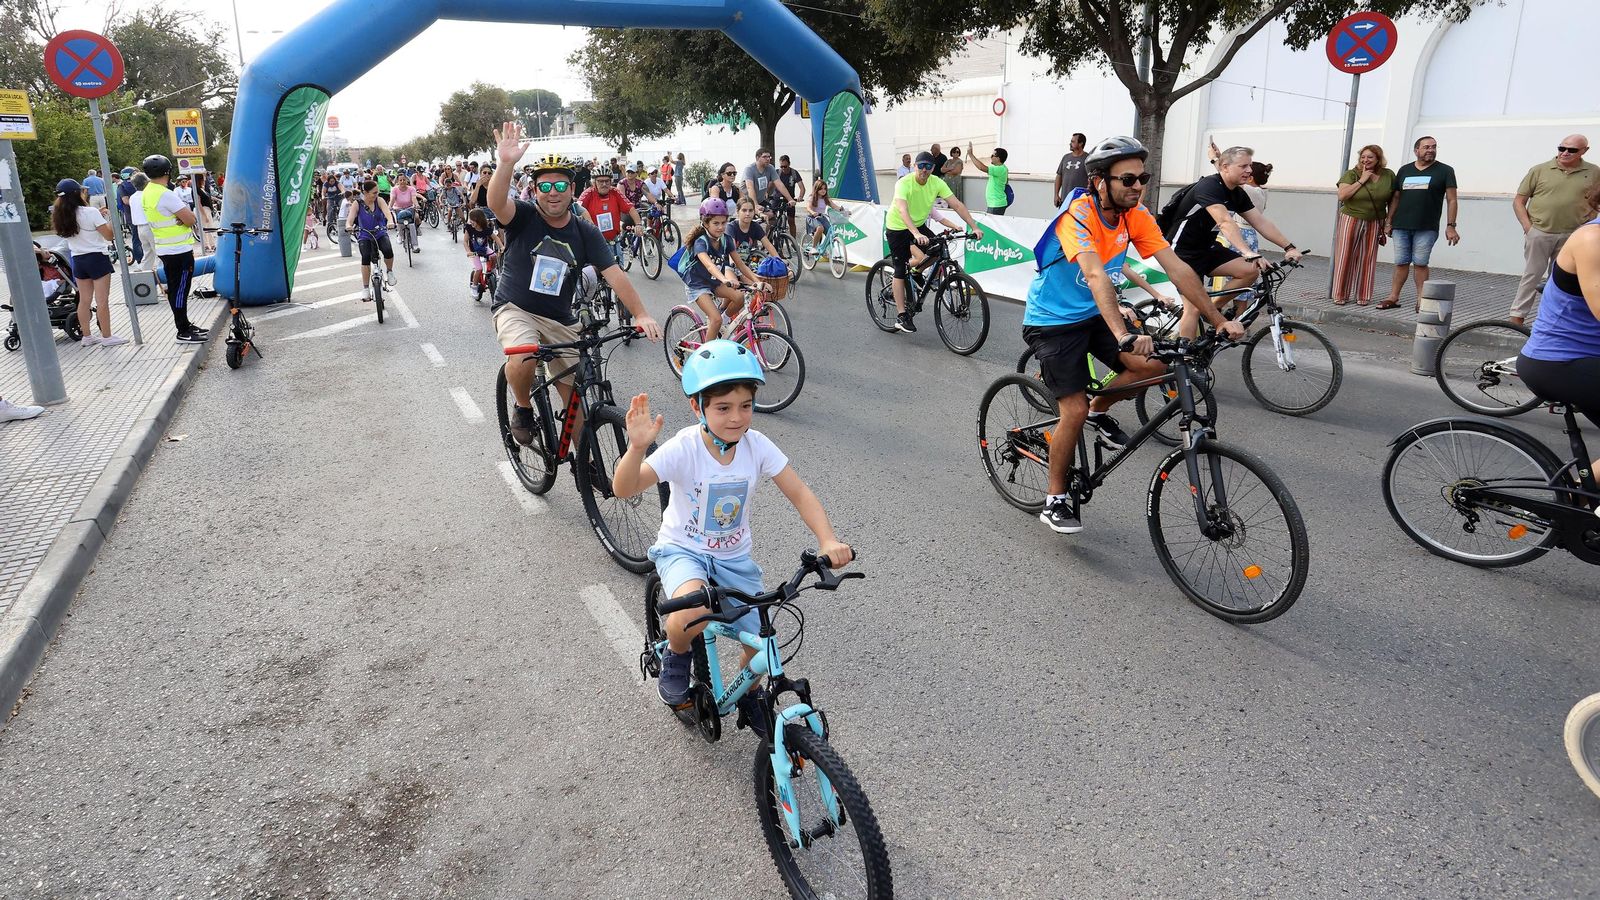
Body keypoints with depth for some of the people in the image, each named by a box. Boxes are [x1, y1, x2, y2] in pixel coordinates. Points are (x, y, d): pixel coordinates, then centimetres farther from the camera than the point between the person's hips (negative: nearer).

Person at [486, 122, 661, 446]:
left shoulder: (586, 234, -2)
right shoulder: (523, 217, -8)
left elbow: (615, 275, -11)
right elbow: (496, 202, -31)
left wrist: (642, 315, -25)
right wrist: (506, 163, -50)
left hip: (560, 321, 3)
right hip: (516, 310, -3)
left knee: (573, 393, 3)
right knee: (523, 359, -34)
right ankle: (523, 408, -2)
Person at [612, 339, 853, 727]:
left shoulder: (757, 445, -14)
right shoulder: (684, 448, -23)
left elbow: (800, 494, -15)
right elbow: (625, 488, -30)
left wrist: (828, 540, -31)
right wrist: (637, 447, -50)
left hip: (734, 556, 3)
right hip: (682, 549, -3)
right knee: (695, 613, -35)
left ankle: (750, 695, 34)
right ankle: (675, 655, 1)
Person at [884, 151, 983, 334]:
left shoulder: (937, 183, -13)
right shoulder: (904, 183, -28)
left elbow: (957, 204, -16)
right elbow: (903, 211, -43)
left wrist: (974, 227, -26)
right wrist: (916, 234, -58)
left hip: (919, 225, 5)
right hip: (897, 227, -5)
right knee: (901, 270, -5)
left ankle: (910, 268, 12)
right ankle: (901, 316, 1)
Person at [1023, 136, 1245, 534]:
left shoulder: (1135, 215, -6)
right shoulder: (1078, 214, -26)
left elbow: (1175, 266, -10)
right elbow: (1096, 275, -41)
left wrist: (1219, 320, -16)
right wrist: (1124, 336, -53)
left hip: (1094, 315, 6)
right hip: (1053, 321, -6)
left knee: (1155, 365, -15)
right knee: (1075, 411, -13)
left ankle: (1099, 411, 13)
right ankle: (1056, 498, 6)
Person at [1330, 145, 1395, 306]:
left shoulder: (1388, 175, 3)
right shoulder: (1351, 174, -5)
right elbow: (1342, 195, -18)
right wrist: (1361, 180, -17)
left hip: (1374, 224, 2)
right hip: (1351, 221, -2)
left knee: (1367, 259, 4)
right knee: (1345, 258, 0)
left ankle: (1363, 296, 10)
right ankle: (1340, 295, 7)